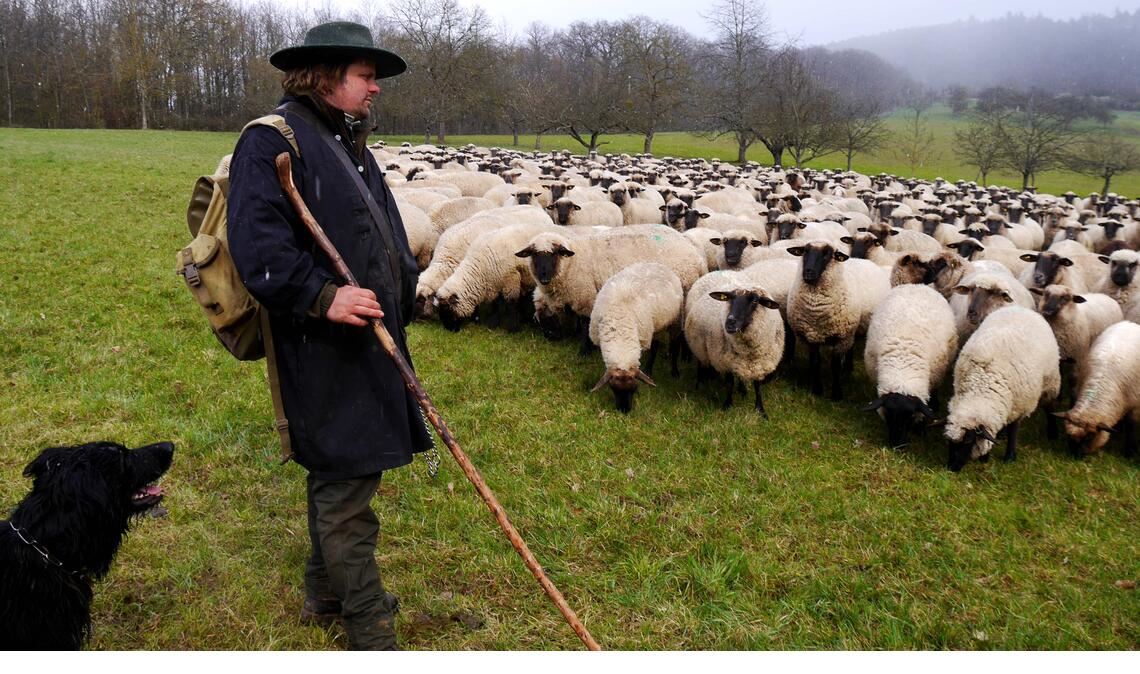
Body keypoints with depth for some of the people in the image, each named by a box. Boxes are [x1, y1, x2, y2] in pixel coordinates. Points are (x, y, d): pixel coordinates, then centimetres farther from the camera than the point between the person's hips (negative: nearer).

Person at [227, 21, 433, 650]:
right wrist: (322, 295, -31)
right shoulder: (272, 141, -12)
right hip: (323, 349, -10)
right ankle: (369, 629, 11)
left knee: (338, 475, 20)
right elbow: (256, 244, -24)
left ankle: (325, 594, 37)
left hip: (369, 339, 10)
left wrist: (399, 300, 20)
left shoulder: (350, 145, 18)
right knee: (347, 482, -2)